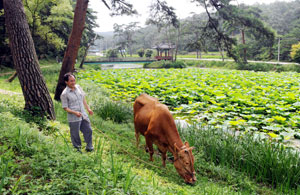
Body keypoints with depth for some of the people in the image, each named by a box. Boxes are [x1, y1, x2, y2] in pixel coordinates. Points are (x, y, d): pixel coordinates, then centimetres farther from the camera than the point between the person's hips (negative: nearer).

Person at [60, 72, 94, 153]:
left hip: (83, 115, 6)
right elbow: (65, 108, -13)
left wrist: (88, 109, 13)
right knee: (75, 135, 8)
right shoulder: (64, 94, -16)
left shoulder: (78, 87, 2)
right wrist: (75, 112, -26)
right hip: (74, 118, -6)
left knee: (88, 130, 15)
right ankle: (77, 150, 29)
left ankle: (89, 148, 34)